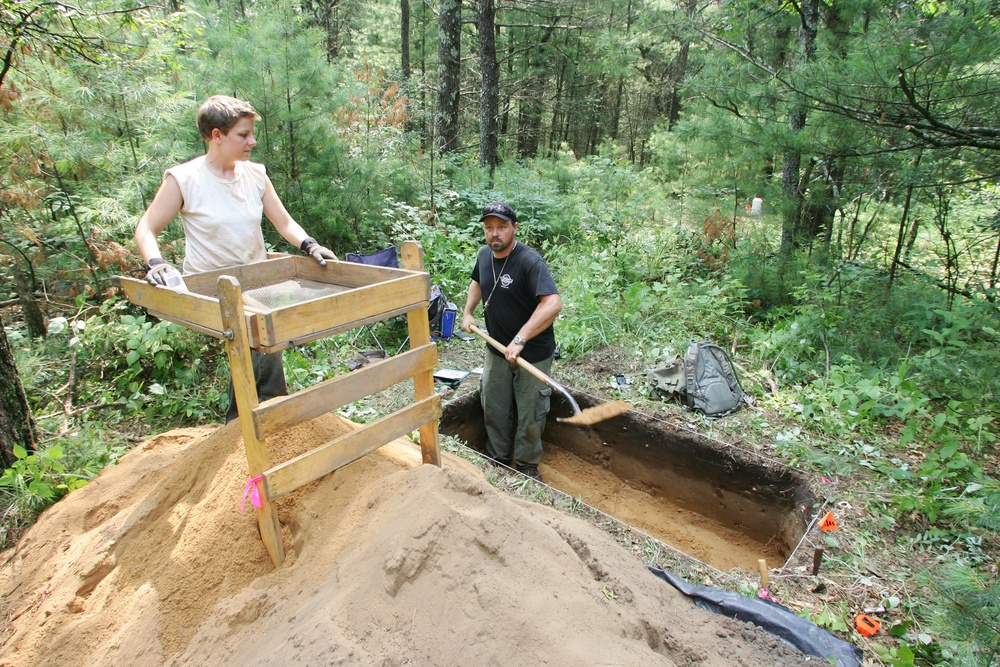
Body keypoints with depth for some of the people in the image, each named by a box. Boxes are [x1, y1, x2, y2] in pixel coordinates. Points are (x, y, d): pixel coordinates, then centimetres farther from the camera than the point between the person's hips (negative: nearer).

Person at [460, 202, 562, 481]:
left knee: (529, 415, 9)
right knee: (494, 408, 19)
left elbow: (553, 303, -38)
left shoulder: (530, 261, -25)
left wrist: (520, 339, -39)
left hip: (532, 353, -6)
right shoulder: (484, 255, -1)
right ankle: (497, 459, 40)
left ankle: (527, 467, 31)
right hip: (497, 350, 7)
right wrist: (468, 312, 10)